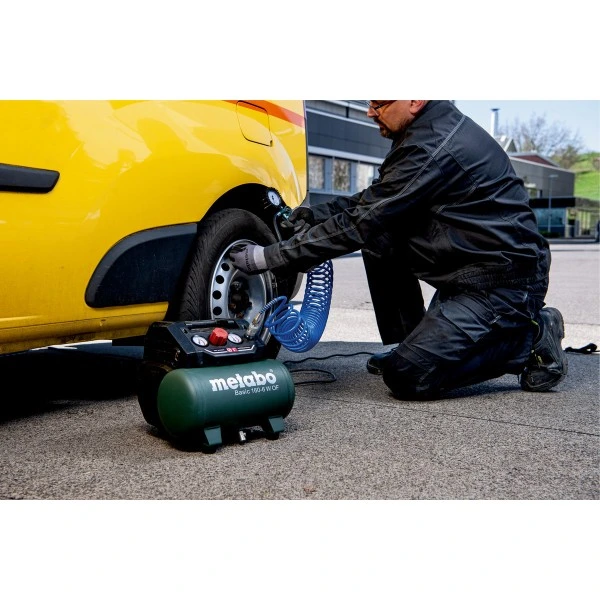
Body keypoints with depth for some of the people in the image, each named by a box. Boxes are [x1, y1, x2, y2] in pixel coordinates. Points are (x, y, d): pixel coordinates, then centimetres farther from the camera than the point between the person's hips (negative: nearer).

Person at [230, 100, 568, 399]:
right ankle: (410, 346, 12)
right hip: (469, 272, 10)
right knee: (379, 237, 5)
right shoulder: (433, 129, 9)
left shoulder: (432, 148, -22)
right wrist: (311, 214, 0)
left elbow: (359, 225, -21)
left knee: (407, 378, -15)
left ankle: (530, 337, -1)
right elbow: (372, 203, 15)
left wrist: (268, 257, -16)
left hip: (508, 281, -10)